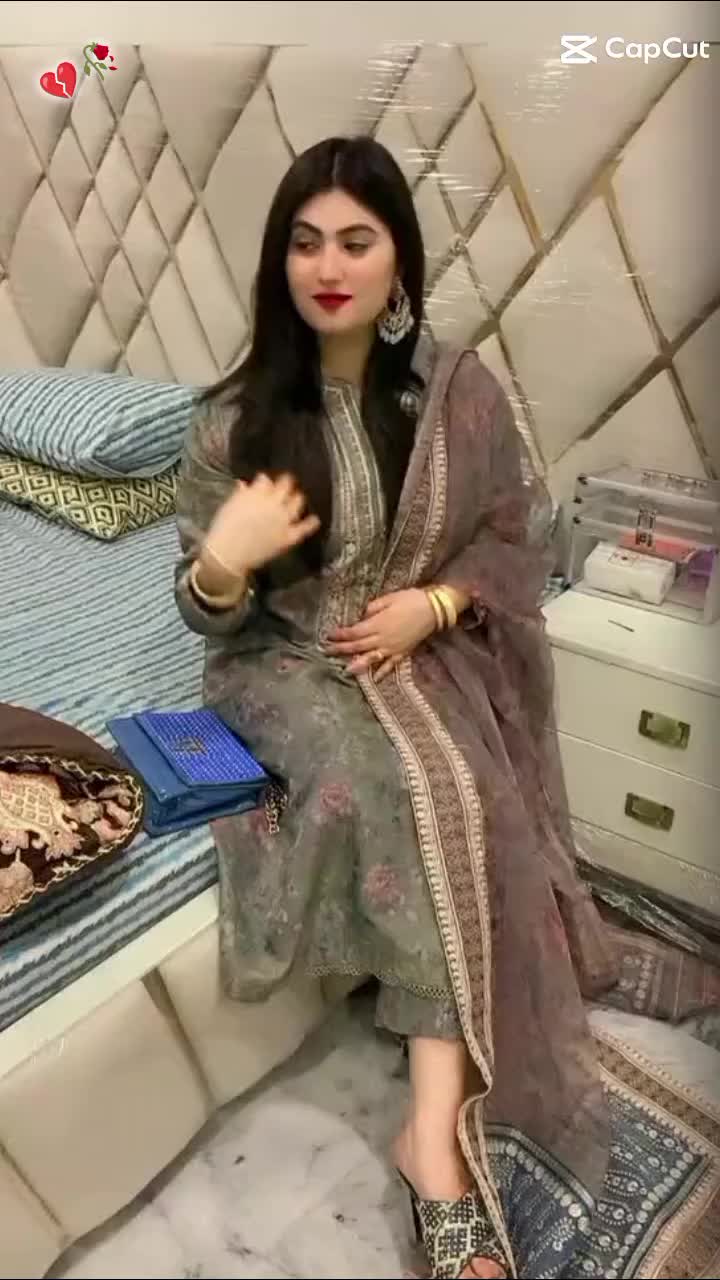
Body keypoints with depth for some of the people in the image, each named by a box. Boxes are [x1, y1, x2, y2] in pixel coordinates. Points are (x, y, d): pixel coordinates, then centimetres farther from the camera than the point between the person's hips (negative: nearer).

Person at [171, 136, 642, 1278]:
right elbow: (211, 614, -2)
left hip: (428, 653, 2)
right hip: (286, 661, -1)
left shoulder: (460, 387, -3)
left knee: (465, 799, -28)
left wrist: (431, 605, -11)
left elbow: (516, 532, 6)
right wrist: (223, 560, -25)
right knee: (411, 794, -29)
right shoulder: (236, 418, -6)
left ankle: (436, 1129, -15)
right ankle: (456, 1131, -14)